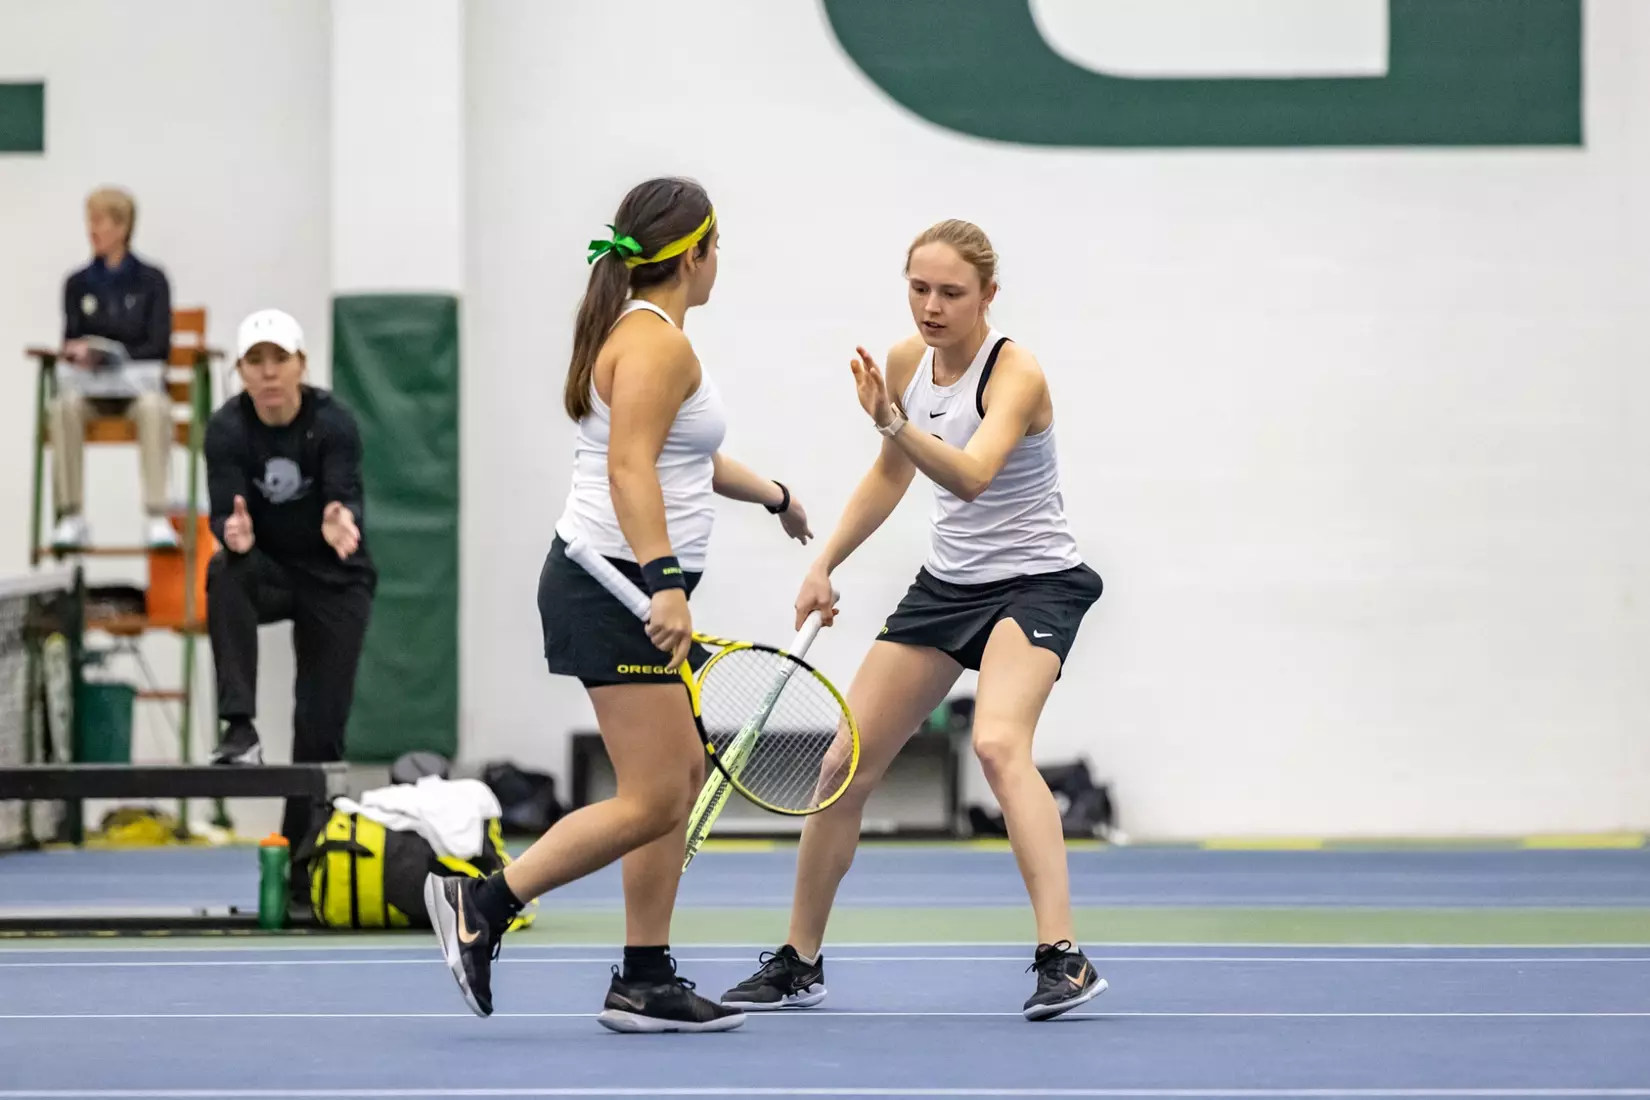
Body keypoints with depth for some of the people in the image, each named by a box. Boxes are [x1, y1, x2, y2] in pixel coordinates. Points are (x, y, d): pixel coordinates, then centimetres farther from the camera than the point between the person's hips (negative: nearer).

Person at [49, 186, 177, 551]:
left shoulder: (152, 281, 4)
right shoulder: (78, 284, 10)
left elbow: (158, 346, -4)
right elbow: (71, 344, 7)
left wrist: (107, 355, -18)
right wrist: (78, 353, -19)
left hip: (139, 382, -2)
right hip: (90, 386, 2)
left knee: (154, 407, -38)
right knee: (65, 406, -34)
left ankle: (157, 517, -41)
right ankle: (71, 517, -35)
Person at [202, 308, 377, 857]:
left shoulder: (333, 422, -18)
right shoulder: (226, 429, -15)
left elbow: (347, 497, -28)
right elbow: (225, 512, -22)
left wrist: (342, 523, -52)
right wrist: (234, 533, -46)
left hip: (334, 580, -1)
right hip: (269, 571, 1)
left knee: (322, 724, -4)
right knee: (225, 571, -35)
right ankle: (240, 730, -36)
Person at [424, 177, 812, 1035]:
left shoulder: (639, 333, 18)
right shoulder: (657, 343, -14)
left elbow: (676, 453, 34)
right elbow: (630, 468, -26)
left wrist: (771, 495, 48)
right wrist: (663, 583, -36)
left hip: (629, 588, 11)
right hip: (616, 587, -11)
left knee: (683, 778, 10)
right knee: (652, 801, -11)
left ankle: (644, 981, 10)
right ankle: (481, 902, -8)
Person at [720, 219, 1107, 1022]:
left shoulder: (1015, 375, -22)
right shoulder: (907, 361, 0)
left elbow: (971, 475, -41)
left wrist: (894, 422, -55)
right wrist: (826, 564, 12)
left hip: (1035, 584, -7)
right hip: (947, 585, 7)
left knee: (998, 743, -33)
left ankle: (1063, 958, -36)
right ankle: (797, 965, 19)